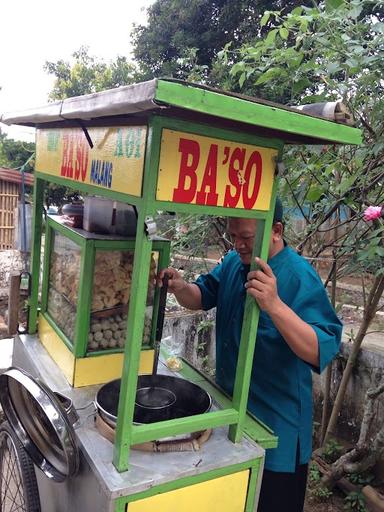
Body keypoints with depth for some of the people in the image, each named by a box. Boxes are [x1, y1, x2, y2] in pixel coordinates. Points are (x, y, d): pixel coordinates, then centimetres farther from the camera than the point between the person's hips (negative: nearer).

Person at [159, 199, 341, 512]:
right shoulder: (234, 262, -2)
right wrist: (181, 287, -18)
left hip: (275, 424, -6)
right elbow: (202, 297, 5)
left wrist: (275, 305, -47)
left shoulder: (301, 278, -24)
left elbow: (322, 352, -32)